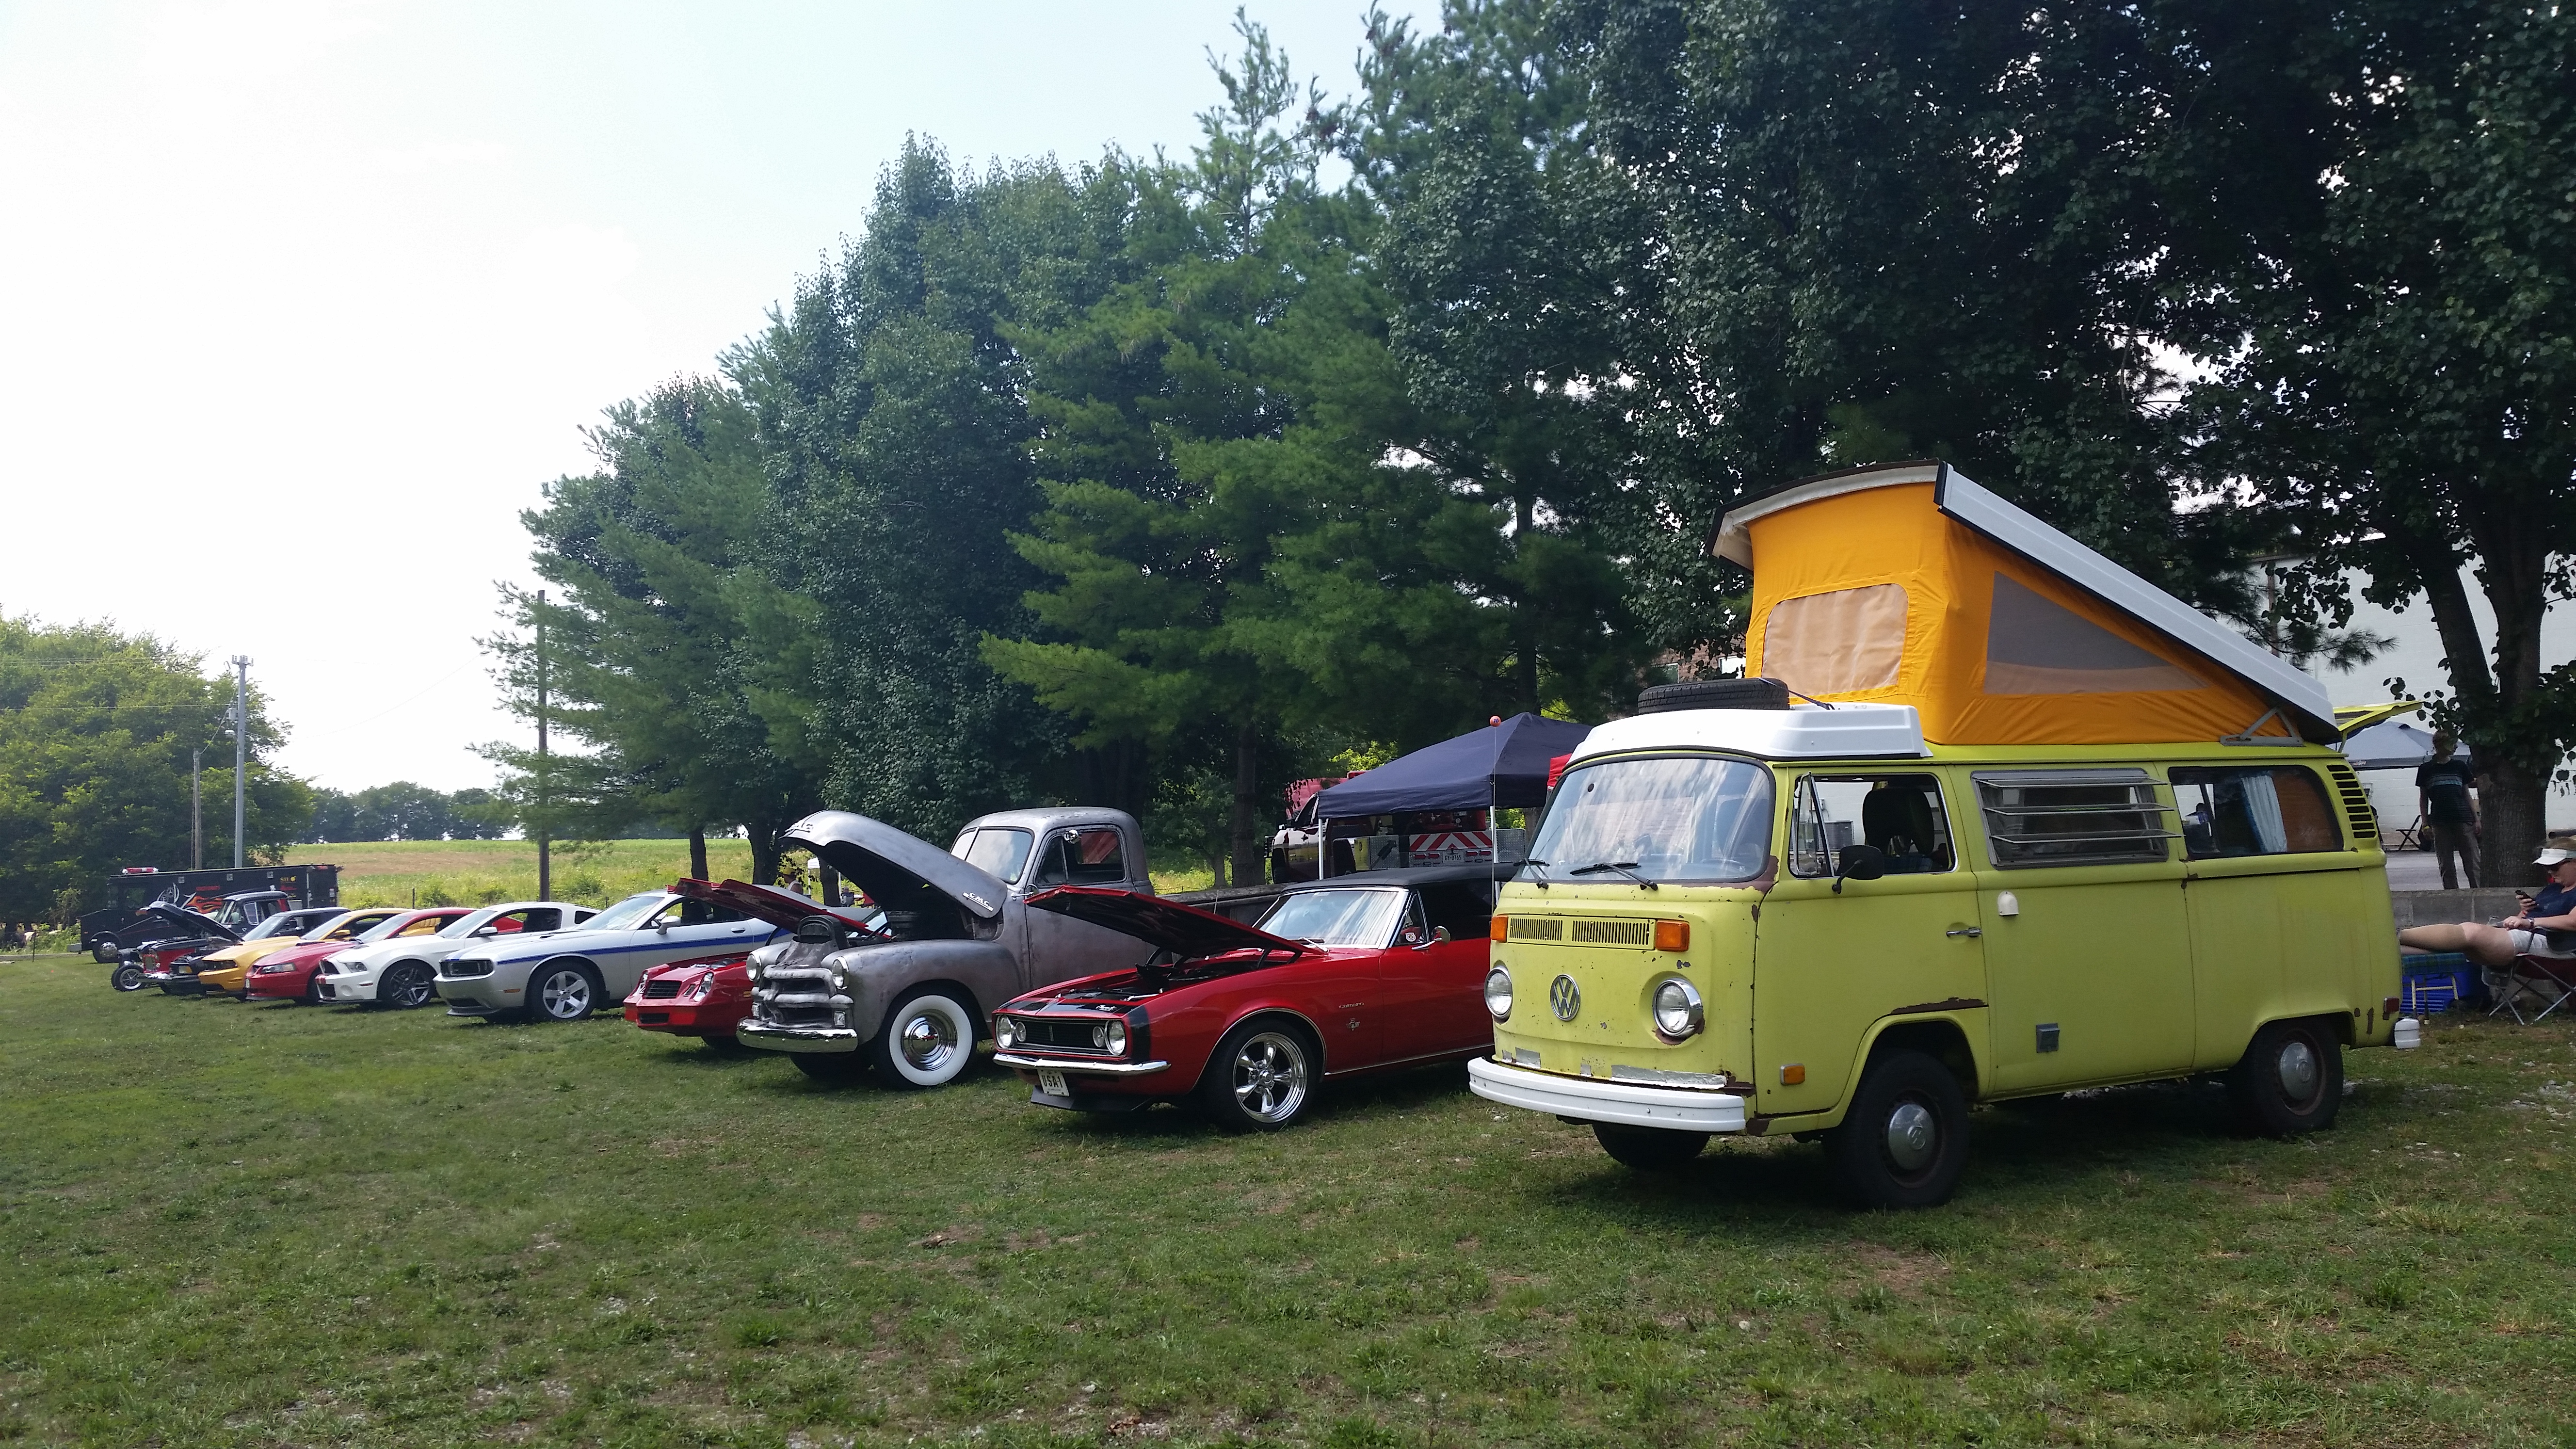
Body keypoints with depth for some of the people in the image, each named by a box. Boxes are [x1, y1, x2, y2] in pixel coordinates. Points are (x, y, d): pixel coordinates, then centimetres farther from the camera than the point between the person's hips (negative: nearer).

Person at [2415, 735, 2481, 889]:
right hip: (2440, 822, -1)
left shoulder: (2460, 766, 9)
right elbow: (2423, 798, 9)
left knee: (2473, 862, -2)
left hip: (2463, 819, 1)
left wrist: (2476, 819, 7)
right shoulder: (2427, 769, 5)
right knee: (2446, 865, 3)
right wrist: (2425, 823, 2)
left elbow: (2467, 795, 13)